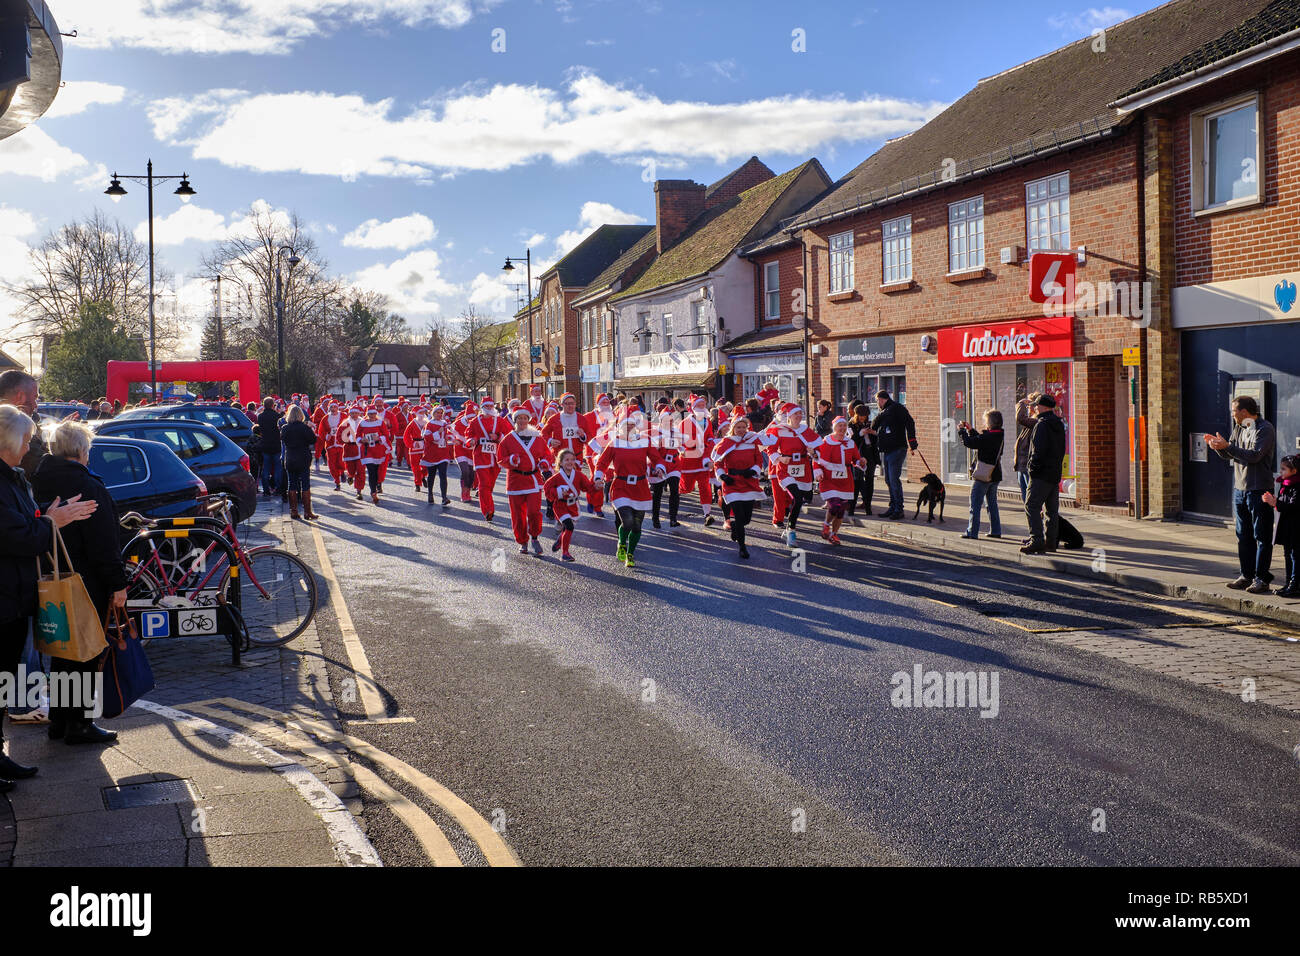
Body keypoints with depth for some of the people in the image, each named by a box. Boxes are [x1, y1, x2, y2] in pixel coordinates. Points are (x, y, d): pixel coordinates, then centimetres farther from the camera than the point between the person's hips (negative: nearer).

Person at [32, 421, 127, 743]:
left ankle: (58, 719, 25)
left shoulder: (39, 482, 7)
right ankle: (78, 724, 7)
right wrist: (118, 583, -14)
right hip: (86, 584, -8)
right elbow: (103, 544, -19)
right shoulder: (87, 486, -18)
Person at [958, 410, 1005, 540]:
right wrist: (970, 430, 22)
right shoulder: (999, 436, 7)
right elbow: (980, 440, 20)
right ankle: (995, 530, 19)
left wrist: (961, 431, -7)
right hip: (994, 475, 8)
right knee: (992, 504, 17)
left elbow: (969, 443, -22)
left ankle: (972, 532, -1)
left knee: (975, 505, -2)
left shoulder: (988, 437, -21)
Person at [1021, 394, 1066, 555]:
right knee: (1052, 509, 11)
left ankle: (1037, 540, -17)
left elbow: (1039, 449, -20)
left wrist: (1033, 466, -13)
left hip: (1041, 474, -9)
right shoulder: (1059, 424, 16)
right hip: (1055, 474, 9)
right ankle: (1050, 542, 14)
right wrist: (1057, 465, 18)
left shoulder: (1042, 424, -13)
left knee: (1031, 506, -9)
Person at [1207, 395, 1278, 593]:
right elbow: (1228, 456, 17)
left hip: (1259, 489, -8)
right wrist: (1217, 446, -2)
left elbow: (1255, 455, -22)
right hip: (1240, 488, 8)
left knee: (1262, 536, -3)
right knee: (1243, 536, 11)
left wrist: (1227, 446, -23)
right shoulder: (1239, 428, 14)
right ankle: (1247, 576, 18)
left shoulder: (1265, 429, -11)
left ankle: (1262, 579, 0)